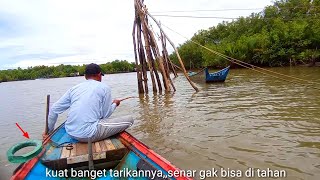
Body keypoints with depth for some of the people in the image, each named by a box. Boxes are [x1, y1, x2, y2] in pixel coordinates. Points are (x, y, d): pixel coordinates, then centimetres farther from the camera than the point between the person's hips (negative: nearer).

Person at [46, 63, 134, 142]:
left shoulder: (74, 88, 11)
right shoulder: (104, 87, -2)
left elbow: (54, 109, 11)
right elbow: (105, 114, -1)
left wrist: (49, 131, 25)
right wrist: (114, 104, 19)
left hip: (70, 132, 7)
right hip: (89, 135, -7)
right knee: (129, 119, 3)